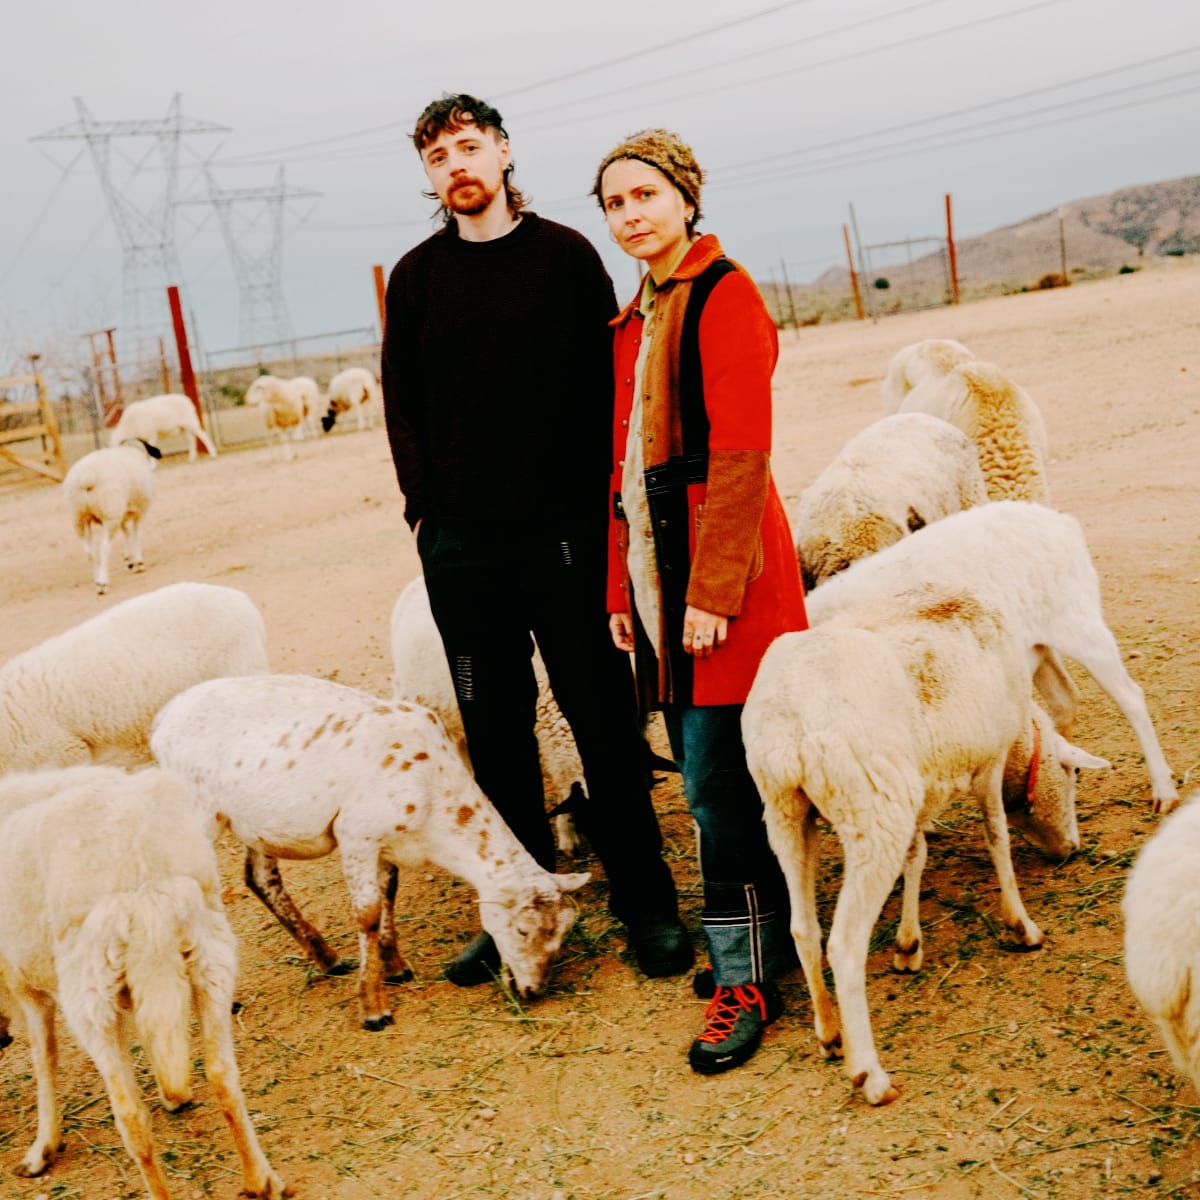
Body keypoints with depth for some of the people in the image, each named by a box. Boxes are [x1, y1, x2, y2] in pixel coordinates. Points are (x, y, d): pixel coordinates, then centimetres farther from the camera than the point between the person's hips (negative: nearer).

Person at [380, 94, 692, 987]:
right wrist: (427, 499, 2)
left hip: (567, 529, -2)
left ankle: (646, 902, 15)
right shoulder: (417, 276, 10)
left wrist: (602, 494, -7)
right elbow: (401, 402, 13)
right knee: (496, 731, 8)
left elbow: (608, 379, 2)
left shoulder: (566, 255, 4)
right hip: (462, 545, 2)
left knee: (605, 720, 3)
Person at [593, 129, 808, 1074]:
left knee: (717, 780, -6)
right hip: (658, 572, 8)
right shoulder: (636, 319, 17)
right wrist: (623, 586, 13)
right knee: (710, 769, 12)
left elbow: (741, 453, -16)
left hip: (723, 572, -8)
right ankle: (765, 940, 26)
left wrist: (711, 588, -20)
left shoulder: (724, 295, -8)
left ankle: (746, 978, 6)